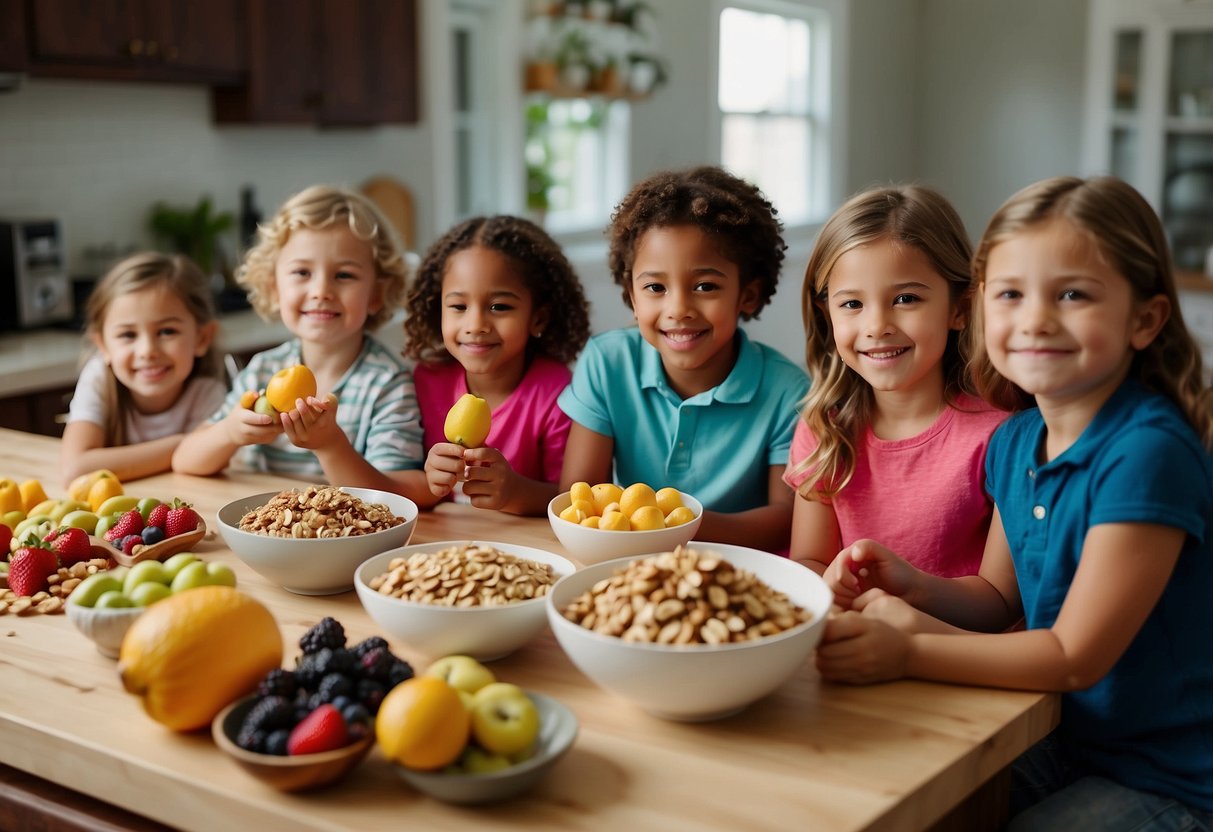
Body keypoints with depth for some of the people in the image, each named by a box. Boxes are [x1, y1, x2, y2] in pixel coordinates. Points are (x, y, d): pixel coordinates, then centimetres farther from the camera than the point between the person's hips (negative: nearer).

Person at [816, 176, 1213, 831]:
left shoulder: (1150, 454, -25)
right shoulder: (1014, 443, -1)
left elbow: (1075, 656, -23)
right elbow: (999, 599, 10)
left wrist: (908, 653, -24)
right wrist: (918, 590, -9)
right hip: (1065, 743, 7)